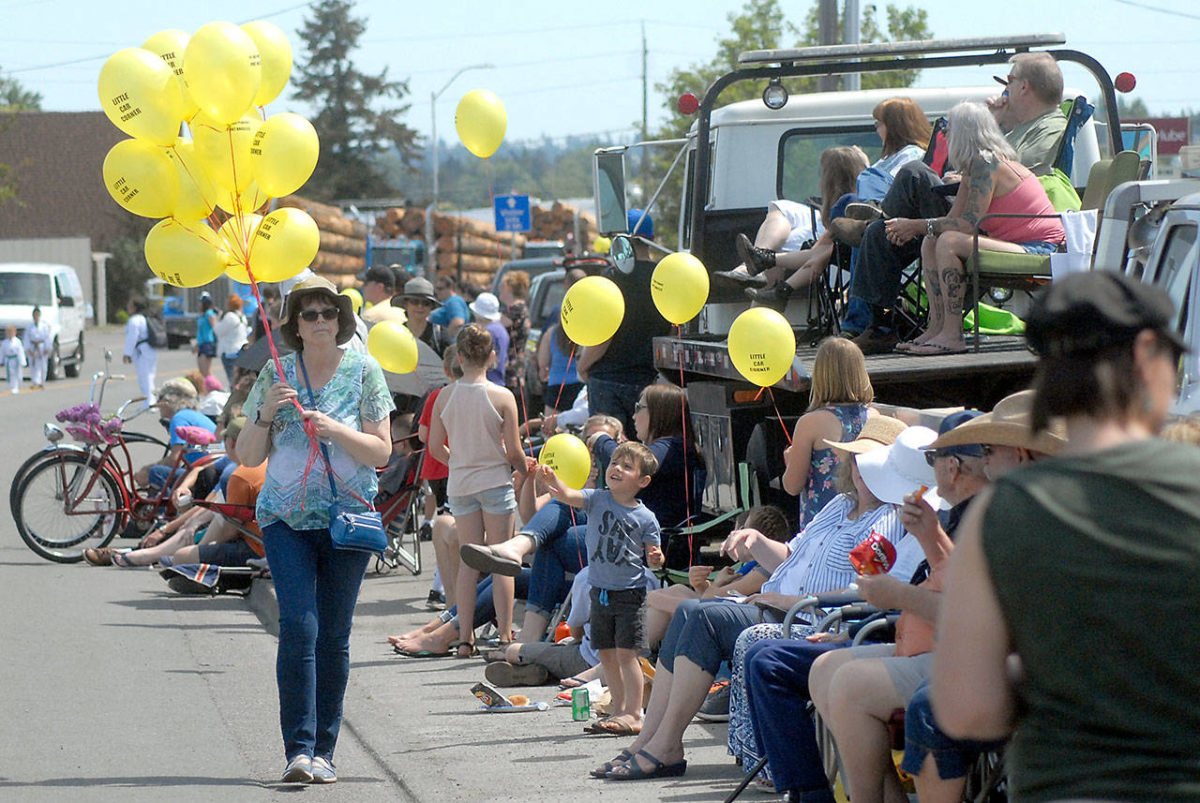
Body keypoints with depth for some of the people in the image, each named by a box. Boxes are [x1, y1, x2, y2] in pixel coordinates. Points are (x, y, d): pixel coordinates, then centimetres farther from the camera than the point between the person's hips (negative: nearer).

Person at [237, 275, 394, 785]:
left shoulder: (363, 371, 3)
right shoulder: (277, 374, 5)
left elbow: (381, 452, -2)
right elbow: (248, 456, 7)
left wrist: (334, 429, -17)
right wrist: (266, 413, -11)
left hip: (347, 515, 0)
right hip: (287, 517, 0)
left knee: (334, 636, 3)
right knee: (298, 627, -14)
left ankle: (323, 751, 12)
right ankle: (298, 748, -14)